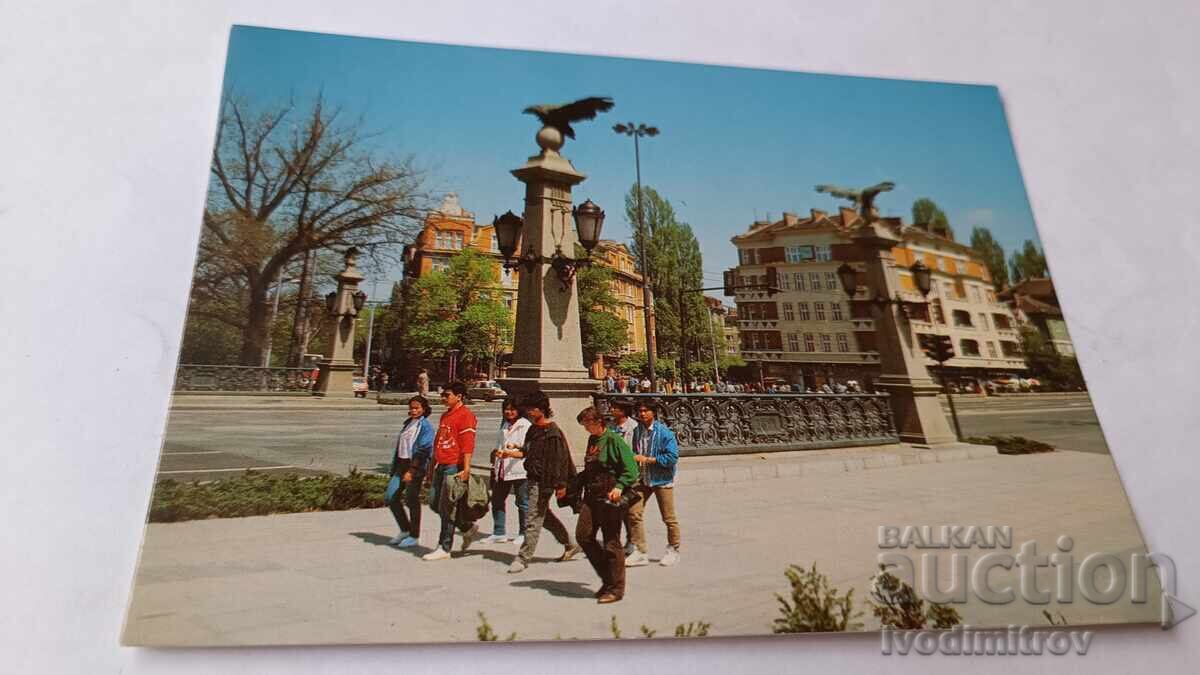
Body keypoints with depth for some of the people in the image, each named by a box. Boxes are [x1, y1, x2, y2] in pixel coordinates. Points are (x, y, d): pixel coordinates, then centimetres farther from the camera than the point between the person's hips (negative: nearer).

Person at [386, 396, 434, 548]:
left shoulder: (425, 426, -9)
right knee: (392, 498, 7)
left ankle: (414, 536, 13)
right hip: (401, 464, 8)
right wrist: (394, 468, 15)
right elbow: (399, 447, 18)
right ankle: (405, 530, 23)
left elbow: (423, 451, -16)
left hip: (416, 466, -8)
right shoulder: (408, 424, 15)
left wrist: (411, 471, -22)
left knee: (412, 501, 0)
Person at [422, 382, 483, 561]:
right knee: (434, 503, 11)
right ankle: (468, 529, 24)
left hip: (454, 467, -9)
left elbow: (468, 444, -18)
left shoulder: (465, 415, -10)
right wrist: (433, 468, 22)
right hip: (441, 466, 9)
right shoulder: (445, 415, 18)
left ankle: (444, 548, 8)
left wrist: (466, 469, -24)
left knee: (446, 507, -4)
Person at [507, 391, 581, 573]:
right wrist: (512, 453, 8)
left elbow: (561, 459, -18)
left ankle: (523, 558, 6)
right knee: (545, 515, 21)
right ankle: (570, 545, 36)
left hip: (544, 481, -10)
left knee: (533, 520, -4)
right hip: (533, 478, 10)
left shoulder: (552, 432, -17)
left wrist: (561, 485, -18)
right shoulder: (533, 429, 10)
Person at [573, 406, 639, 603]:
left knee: (611, 543, -1)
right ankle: (607, 578, 19)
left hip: (610, 498, -8)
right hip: (591, 496, 8)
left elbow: (631, 470, -14)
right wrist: (577, 481, 16)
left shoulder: (614, 440, -11)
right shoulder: (592, 440, 14)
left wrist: (619, 487, -25)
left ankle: (616, 588, 14)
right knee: (583, 535, 2)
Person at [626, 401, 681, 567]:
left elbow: (672, 457, -20)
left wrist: (647, 459, -21)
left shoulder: (664, 432, -14)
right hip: (642, 478, 5)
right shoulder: (637, 430, 3)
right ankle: (640, 551, 9)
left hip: (662, 479, -5)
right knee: (634, 513, -3)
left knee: (668, 518, 7)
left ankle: (673, 550, 28)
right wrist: (634, 459, -4)